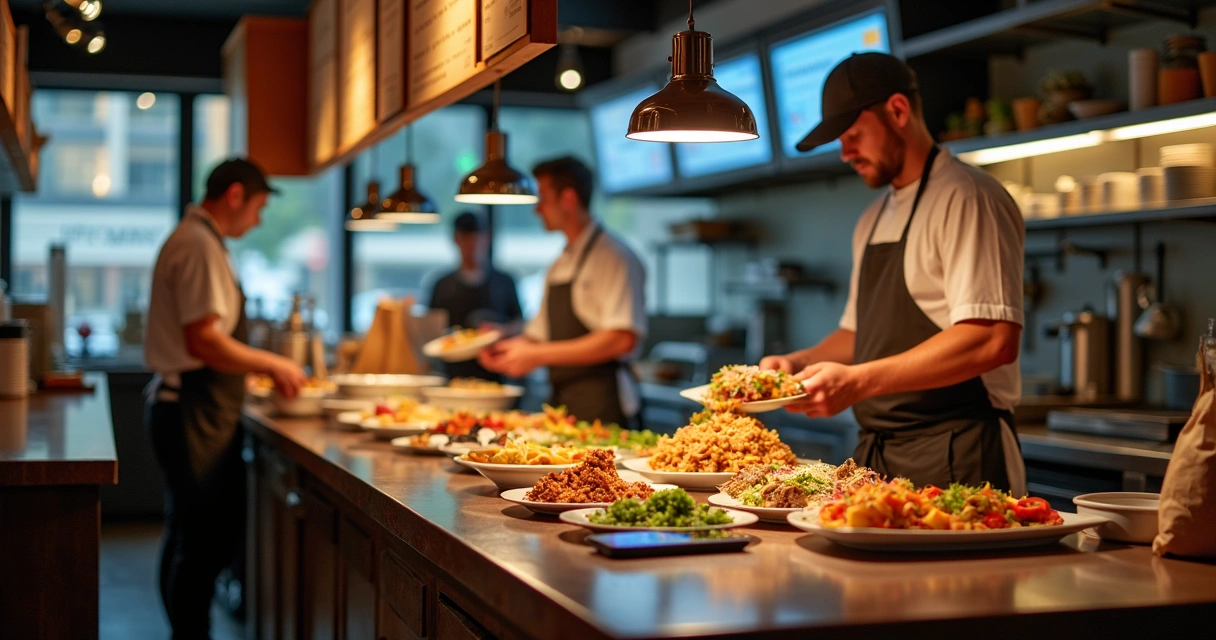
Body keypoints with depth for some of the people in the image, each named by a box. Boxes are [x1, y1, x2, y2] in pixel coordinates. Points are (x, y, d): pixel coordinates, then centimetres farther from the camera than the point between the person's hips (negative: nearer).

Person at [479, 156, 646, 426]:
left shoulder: (613, 257, -9)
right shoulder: (559, 266, 18)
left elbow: (623, 339, -20)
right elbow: (539, 336, 26)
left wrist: (538, 356, -18)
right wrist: (508, 346, 3)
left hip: (599, 405, -8)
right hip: (560, 400, 8)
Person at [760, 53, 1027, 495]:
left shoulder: (966, 198, -10)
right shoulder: (874, 221, 18)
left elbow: (994, 341, -21)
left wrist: (858, 381, -23)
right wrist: (798, 363, 8)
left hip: (954, 460, -8)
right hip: (878, 456, 8)